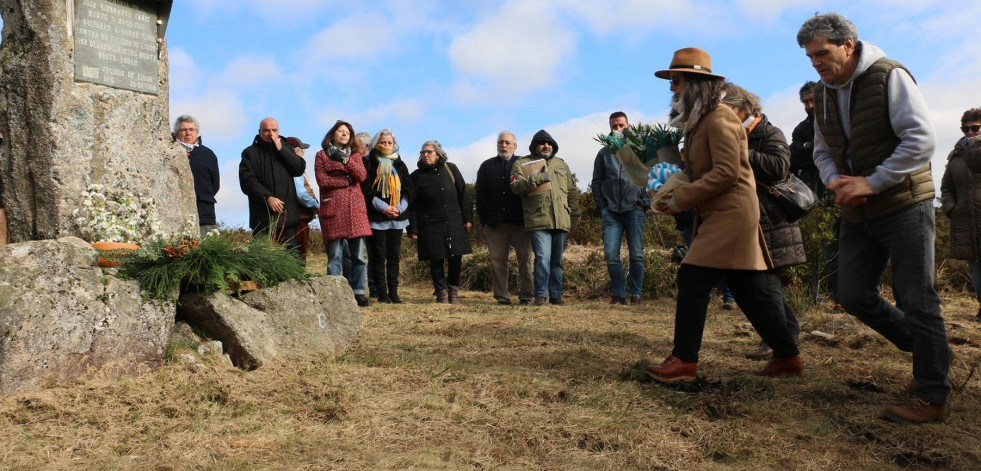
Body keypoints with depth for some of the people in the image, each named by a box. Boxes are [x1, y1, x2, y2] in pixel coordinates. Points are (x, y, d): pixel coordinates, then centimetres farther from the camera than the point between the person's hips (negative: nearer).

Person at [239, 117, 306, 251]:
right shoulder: (250, 153, 9)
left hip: (287, 215, 2)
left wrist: (281, 149, -3)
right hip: (262, 217, -2)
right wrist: (267, 198, -15)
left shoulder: (286, 149, 19)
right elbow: (247, 182, -3)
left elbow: (300, 168, 2)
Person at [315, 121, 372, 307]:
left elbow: (362, 176, 0)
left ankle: (358, 293, 7)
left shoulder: (355, 155, 18)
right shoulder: (322, 155, 10)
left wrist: (345, 160, -10)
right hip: (333, 209, -3)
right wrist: (347, 181, -3)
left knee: (358, 255, 1)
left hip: (355, 209, 3)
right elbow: (322, 180, -3)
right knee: (335, 255, -3)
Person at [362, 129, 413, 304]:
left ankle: (393, 292, 9)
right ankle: (382, 293, 2)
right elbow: (366, 189, -6)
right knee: (379, 255, -2)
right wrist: (383, 207, -14)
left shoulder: (400, 165, 15)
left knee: (394, 256, 5)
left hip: (397, 217, 4)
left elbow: (408, 189, 10)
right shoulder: (369, 163, 3)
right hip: (376, 217, -3)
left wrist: (400, 208, -6)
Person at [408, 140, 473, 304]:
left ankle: (453, 292, 16)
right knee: (436, 260, 1)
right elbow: (412, 205, 4)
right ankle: (441, 293, 14)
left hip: (454, 222, 1)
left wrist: (468, 217, 3)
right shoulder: (417, 176, 5)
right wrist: (413, 228, -1)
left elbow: (463, 194, 9)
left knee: (456, 258, 2)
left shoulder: (451, 169, 8)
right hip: (430, 226, -1)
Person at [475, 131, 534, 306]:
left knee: (525, 259, 0)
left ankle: (526, 296, 8)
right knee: (497, 260, 2)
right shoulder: (487, 166, 12)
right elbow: (480, 195, 10)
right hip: (495, 223, 1)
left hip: (520, 221, -1)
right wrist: (484, 220, 2)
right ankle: (502, 297, 9)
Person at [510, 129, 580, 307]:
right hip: (538, 221, -5)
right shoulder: (522, 163, 7)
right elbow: (516, 186, -10)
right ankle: (541, 295, -2)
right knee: (543, 258, -13)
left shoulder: (561, 164, 20)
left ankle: (556, 295, 20)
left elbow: (572, 191, 22)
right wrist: (537, 178, -19)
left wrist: (574, 215, 15)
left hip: (561, 221, 5)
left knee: (557, 260, 11)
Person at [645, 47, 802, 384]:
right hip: (718, 215, 10)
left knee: (692, 280, -11)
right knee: (750, 289, 11)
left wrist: (681, 199, -18)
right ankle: (787, 356, 20)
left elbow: (727, 171, -21)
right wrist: (675, 196, 5)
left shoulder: (719, 118, -12)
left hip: (730, 213, -10)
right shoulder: (699, 122, 17)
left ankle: (684, 361, -5)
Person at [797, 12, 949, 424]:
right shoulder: (823, 94, 8)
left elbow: (922, 139, -18)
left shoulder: (889, 77, -12)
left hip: (904, 205, -7)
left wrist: (872, 182, -21)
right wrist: (834, 180, -5)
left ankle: (932, 397, 9)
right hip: (858, 214, 7)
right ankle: (925, 349, 29)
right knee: (853, 295, 6)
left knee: (916, 300, -3)